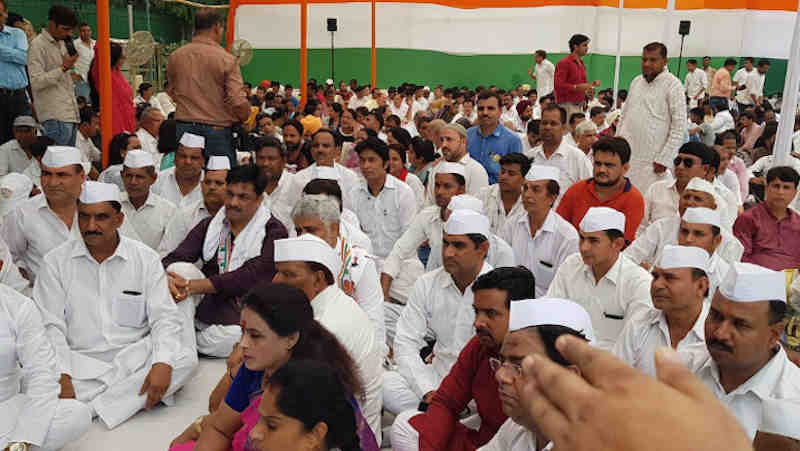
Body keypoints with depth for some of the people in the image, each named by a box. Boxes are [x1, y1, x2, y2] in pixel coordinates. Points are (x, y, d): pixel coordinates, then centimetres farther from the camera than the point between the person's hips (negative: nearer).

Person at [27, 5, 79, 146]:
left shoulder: (62, 43, 20)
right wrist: (64, 67, -16)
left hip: (71, 113, 8)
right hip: (55, 116, -8)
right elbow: (36, 82, -15)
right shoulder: (38, 45, -6)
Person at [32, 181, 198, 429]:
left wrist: (162, 363, -22)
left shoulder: (145, 258, 2)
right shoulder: (56, 261, 4)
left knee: (185, 357, -26)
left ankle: (91, 408, -22)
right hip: (81, 361, -1)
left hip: (134, 359, 1)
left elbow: (164, 316, -4)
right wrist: (61, 377, -17)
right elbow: (51, 325, -2)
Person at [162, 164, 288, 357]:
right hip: (205, 310, 3)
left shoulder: (273, 232, -6)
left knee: (230, 338, -35)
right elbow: (173, 258, -1)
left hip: (243, 321, -3)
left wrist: (194, 286, -28)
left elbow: (252, 276, -20)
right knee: (181, 269, -20)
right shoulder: (209, 225, 9)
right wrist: (167, 279, -27)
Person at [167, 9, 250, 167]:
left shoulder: (174, 57, 4)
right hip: (217, 130, -4)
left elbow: (171, 94, 14)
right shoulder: (227, 59, -10)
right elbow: (237, 101, -14)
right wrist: (246, 118, 5)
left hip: (183, 127, 4)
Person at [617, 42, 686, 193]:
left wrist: (664, 159, -14)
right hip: (627, 156, 6)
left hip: (651, 161, -5)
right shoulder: (636, 81, 13)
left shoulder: (672, 85, -6)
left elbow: (679, 127, -10)